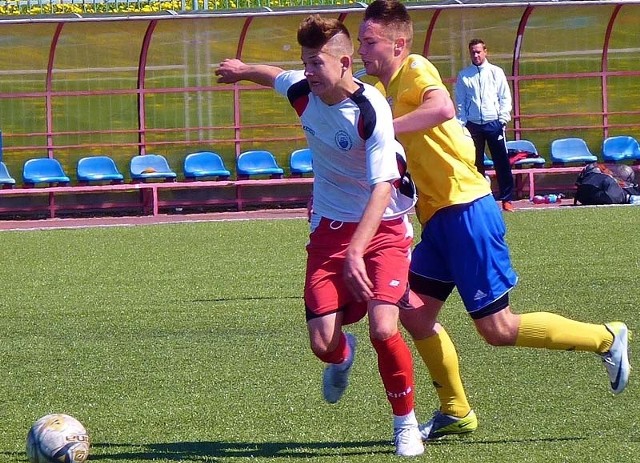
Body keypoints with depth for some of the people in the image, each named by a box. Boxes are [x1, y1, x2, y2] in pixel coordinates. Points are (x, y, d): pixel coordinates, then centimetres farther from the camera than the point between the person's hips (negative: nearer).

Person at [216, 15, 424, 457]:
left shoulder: (371, 111, -24)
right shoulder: (303, 91, -7)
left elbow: (383, 188, -30)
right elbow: (275, 75, 19)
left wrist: (355, 251, -41)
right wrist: (243, 70, 41)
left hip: (384, 227, -5)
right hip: (330, 226, 5)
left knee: (383, 329, -23)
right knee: (323, 344, -6)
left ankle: (406, 423, 2)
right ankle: (342, 355, 35)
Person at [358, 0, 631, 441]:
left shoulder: (415, 70, -13)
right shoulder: (388, 86, 15)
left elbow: (443, 108, -35)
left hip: (466, 211, -9)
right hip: (440, 215, 9)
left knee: (497, 329, -4)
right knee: (414, 313, 7)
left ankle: (606, 339, 9)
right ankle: (456, 413, 19)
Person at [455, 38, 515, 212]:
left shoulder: (496, 72, 6)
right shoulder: (464, 75, 8)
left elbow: (505, 98, 6)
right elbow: (460, 102, 8)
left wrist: (503, 118, -5)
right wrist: (461, 124, -1)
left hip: (494, 123, -1)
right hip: (473, 124, 1)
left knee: (502, 162, -3)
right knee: (476, 164, 4)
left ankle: (506, 199, 1)